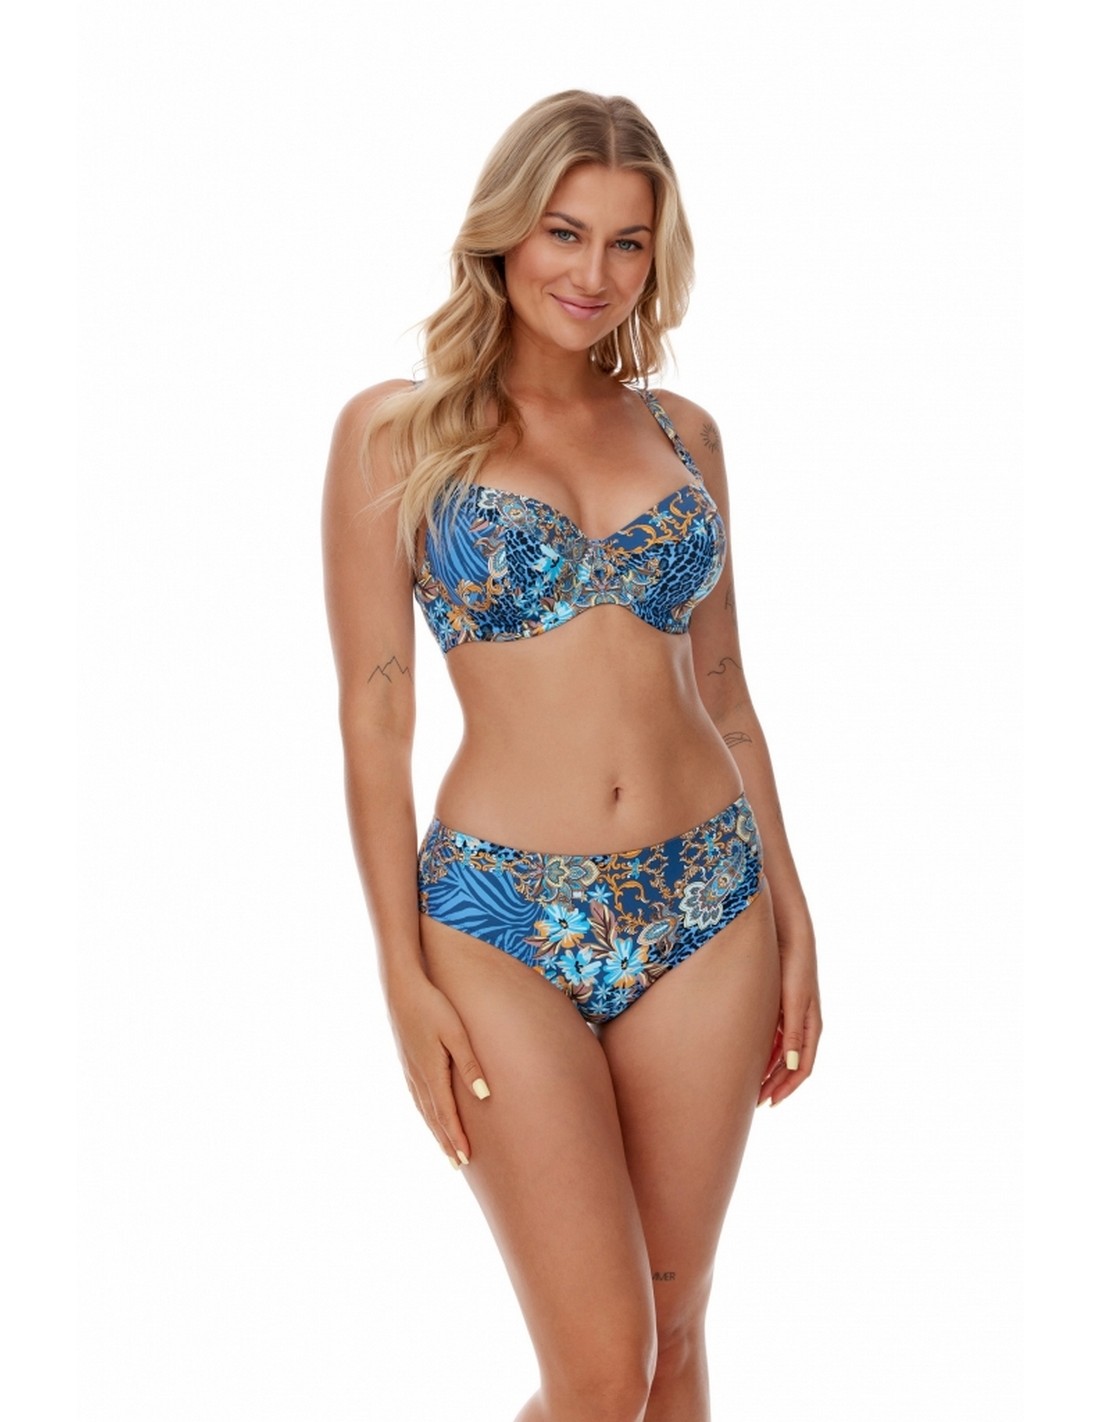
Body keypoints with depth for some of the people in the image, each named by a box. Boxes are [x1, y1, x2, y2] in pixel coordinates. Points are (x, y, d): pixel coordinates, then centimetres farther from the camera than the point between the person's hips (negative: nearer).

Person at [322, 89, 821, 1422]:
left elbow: (725, 693, 13)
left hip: (707, 910, 4)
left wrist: (792, 917, 11)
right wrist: (404, 976, -6)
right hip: (504, 924, -3)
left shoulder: (681, 432, 9)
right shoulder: (394, 431, -1)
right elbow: (373, 711, -3)